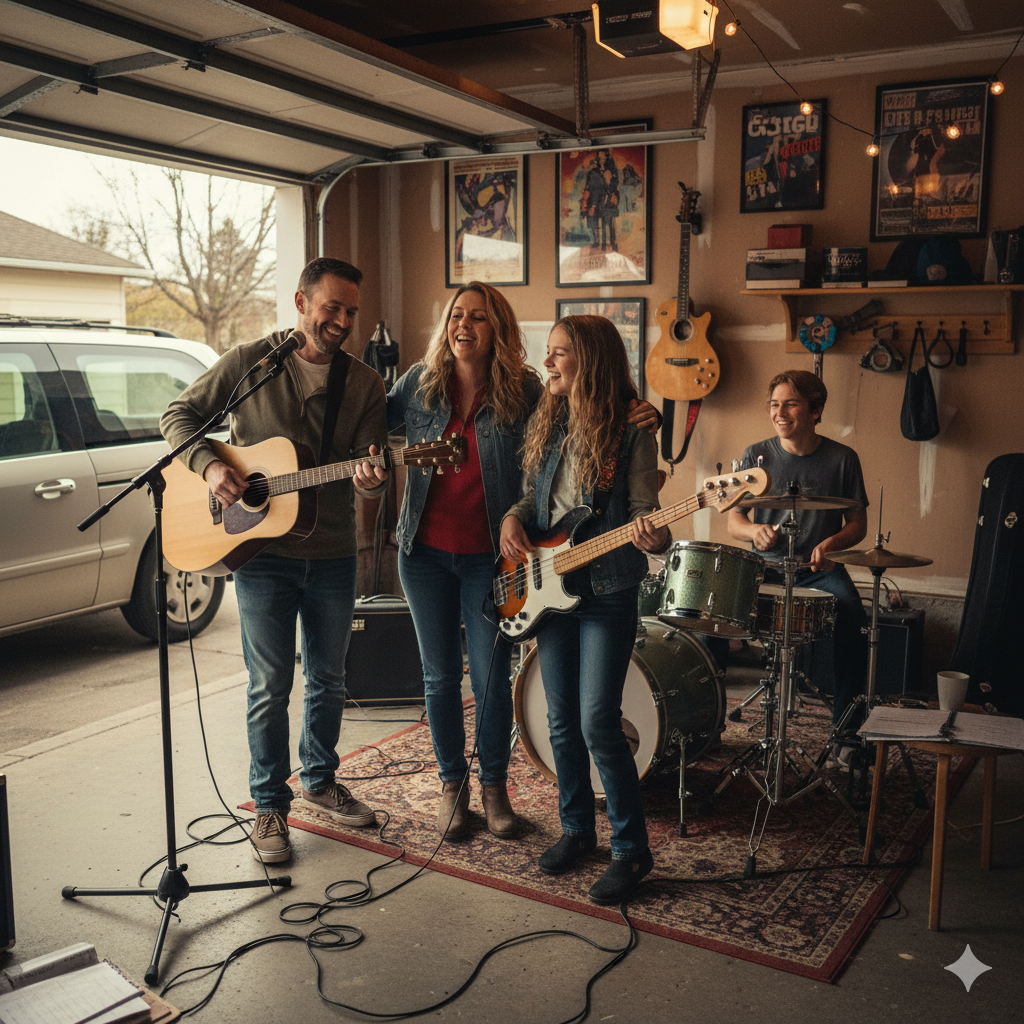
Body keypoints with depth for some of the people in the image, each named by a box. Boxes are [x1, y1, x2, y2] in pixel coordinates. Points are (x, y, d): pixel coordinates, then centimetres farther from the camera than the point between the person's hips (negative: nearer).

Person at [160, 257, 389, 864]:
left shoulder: (366, 385, 3)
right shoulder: (250, 362, -3)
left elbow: (370, 468, -2)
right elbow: (179, 415, 2)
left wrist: (372, 479, -26)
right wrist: (209, 465, -15)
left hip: (333, 555, 3)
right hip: (263, 551, -3)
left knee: (328, 679, 16)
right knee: (271, 686, 3)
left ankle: (319, 779, 37)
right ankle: (271, 805, 18)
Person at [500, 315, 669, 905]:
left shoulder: (631, 430, -10)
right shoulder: (548, 422, 8)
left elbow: (643, 514, -10)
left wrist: (653, 537, -31)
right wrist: (515, 519, -3)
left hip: (608, 593, -6)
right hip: (548, 587, 6)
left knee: (599, 723, -7)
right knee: (563, 721, 12)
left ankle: (633, 849, 9)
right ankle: (577, 829, 29)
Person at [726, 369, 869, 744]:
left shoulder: (842, 459, 2)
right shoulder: (757, 456, 3)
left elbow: (858, 523, 6)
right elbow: (733, 519, 4)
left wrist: (831, 543, -16)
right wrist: (755, 531, -20)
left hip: (820, 570, -1)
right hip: (765, 568, 1)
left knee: (852, 616, -30)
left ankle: (846, 730, -14)